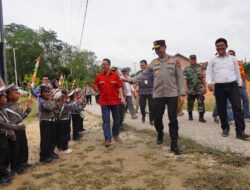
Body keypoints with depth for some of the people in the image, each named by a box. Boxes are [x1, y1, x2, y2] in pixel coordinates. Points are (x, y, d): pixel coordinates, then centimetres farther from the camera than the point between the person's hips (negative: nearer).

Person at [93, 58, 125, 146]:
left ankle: (116, 135, 31)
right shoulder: (99, 76, 2)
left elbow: (120, 87, -1)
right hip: (104, 101, 0)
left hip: (115, 101, 0)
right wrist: (94, 87, -17)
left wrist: (122, 97, -10)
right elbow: (96, 88, 6)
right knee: (106, 120, 0)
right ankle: (108, 139, 6)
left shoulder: (115, 75, -1)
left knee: (116, 119, 12)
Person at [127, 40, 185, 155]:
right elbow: (144, 74, 12)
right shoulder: (153, 63, 9)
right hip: (158, 95, 2)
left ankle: (174, 144, 6)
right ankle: (160, 135, 38)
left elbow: (180, 77, 1)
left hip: (172, 94, -2)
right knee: (157, 118, 9)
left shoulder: (174, 61, 3)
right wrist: (132, 80, 3)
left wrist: (182, 93, -6)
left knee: (173, 119, -2)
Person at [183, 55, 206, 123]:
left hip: (199, 89, 1)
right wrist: (186, 88, -15)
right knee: (190, 103, 8)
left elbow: (203, 78, 10)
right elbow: (185, 79, -5)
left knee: (201, 103, -6)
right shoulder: (186, 69, 2)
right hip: (191, 89, -1)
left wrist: (205, 87, 7)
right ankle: (190, 115, 25)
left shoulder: (200, 67, 9)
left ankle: (201, 117, -2)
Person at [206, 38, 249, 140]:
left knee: (237, 107, -9)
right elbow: (208, 73, 2)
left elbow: (237, 72, 18)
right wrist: (209, 82, -17)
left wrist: (239, 85, 17)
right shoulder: (213, 60, 8)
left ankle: (240, 131, -6)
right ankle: (225, 128, 21)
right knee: (221, 109, 4)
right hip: (219, 87, 0)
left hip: (233, 85, 1)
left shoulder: (232, 58, 13)